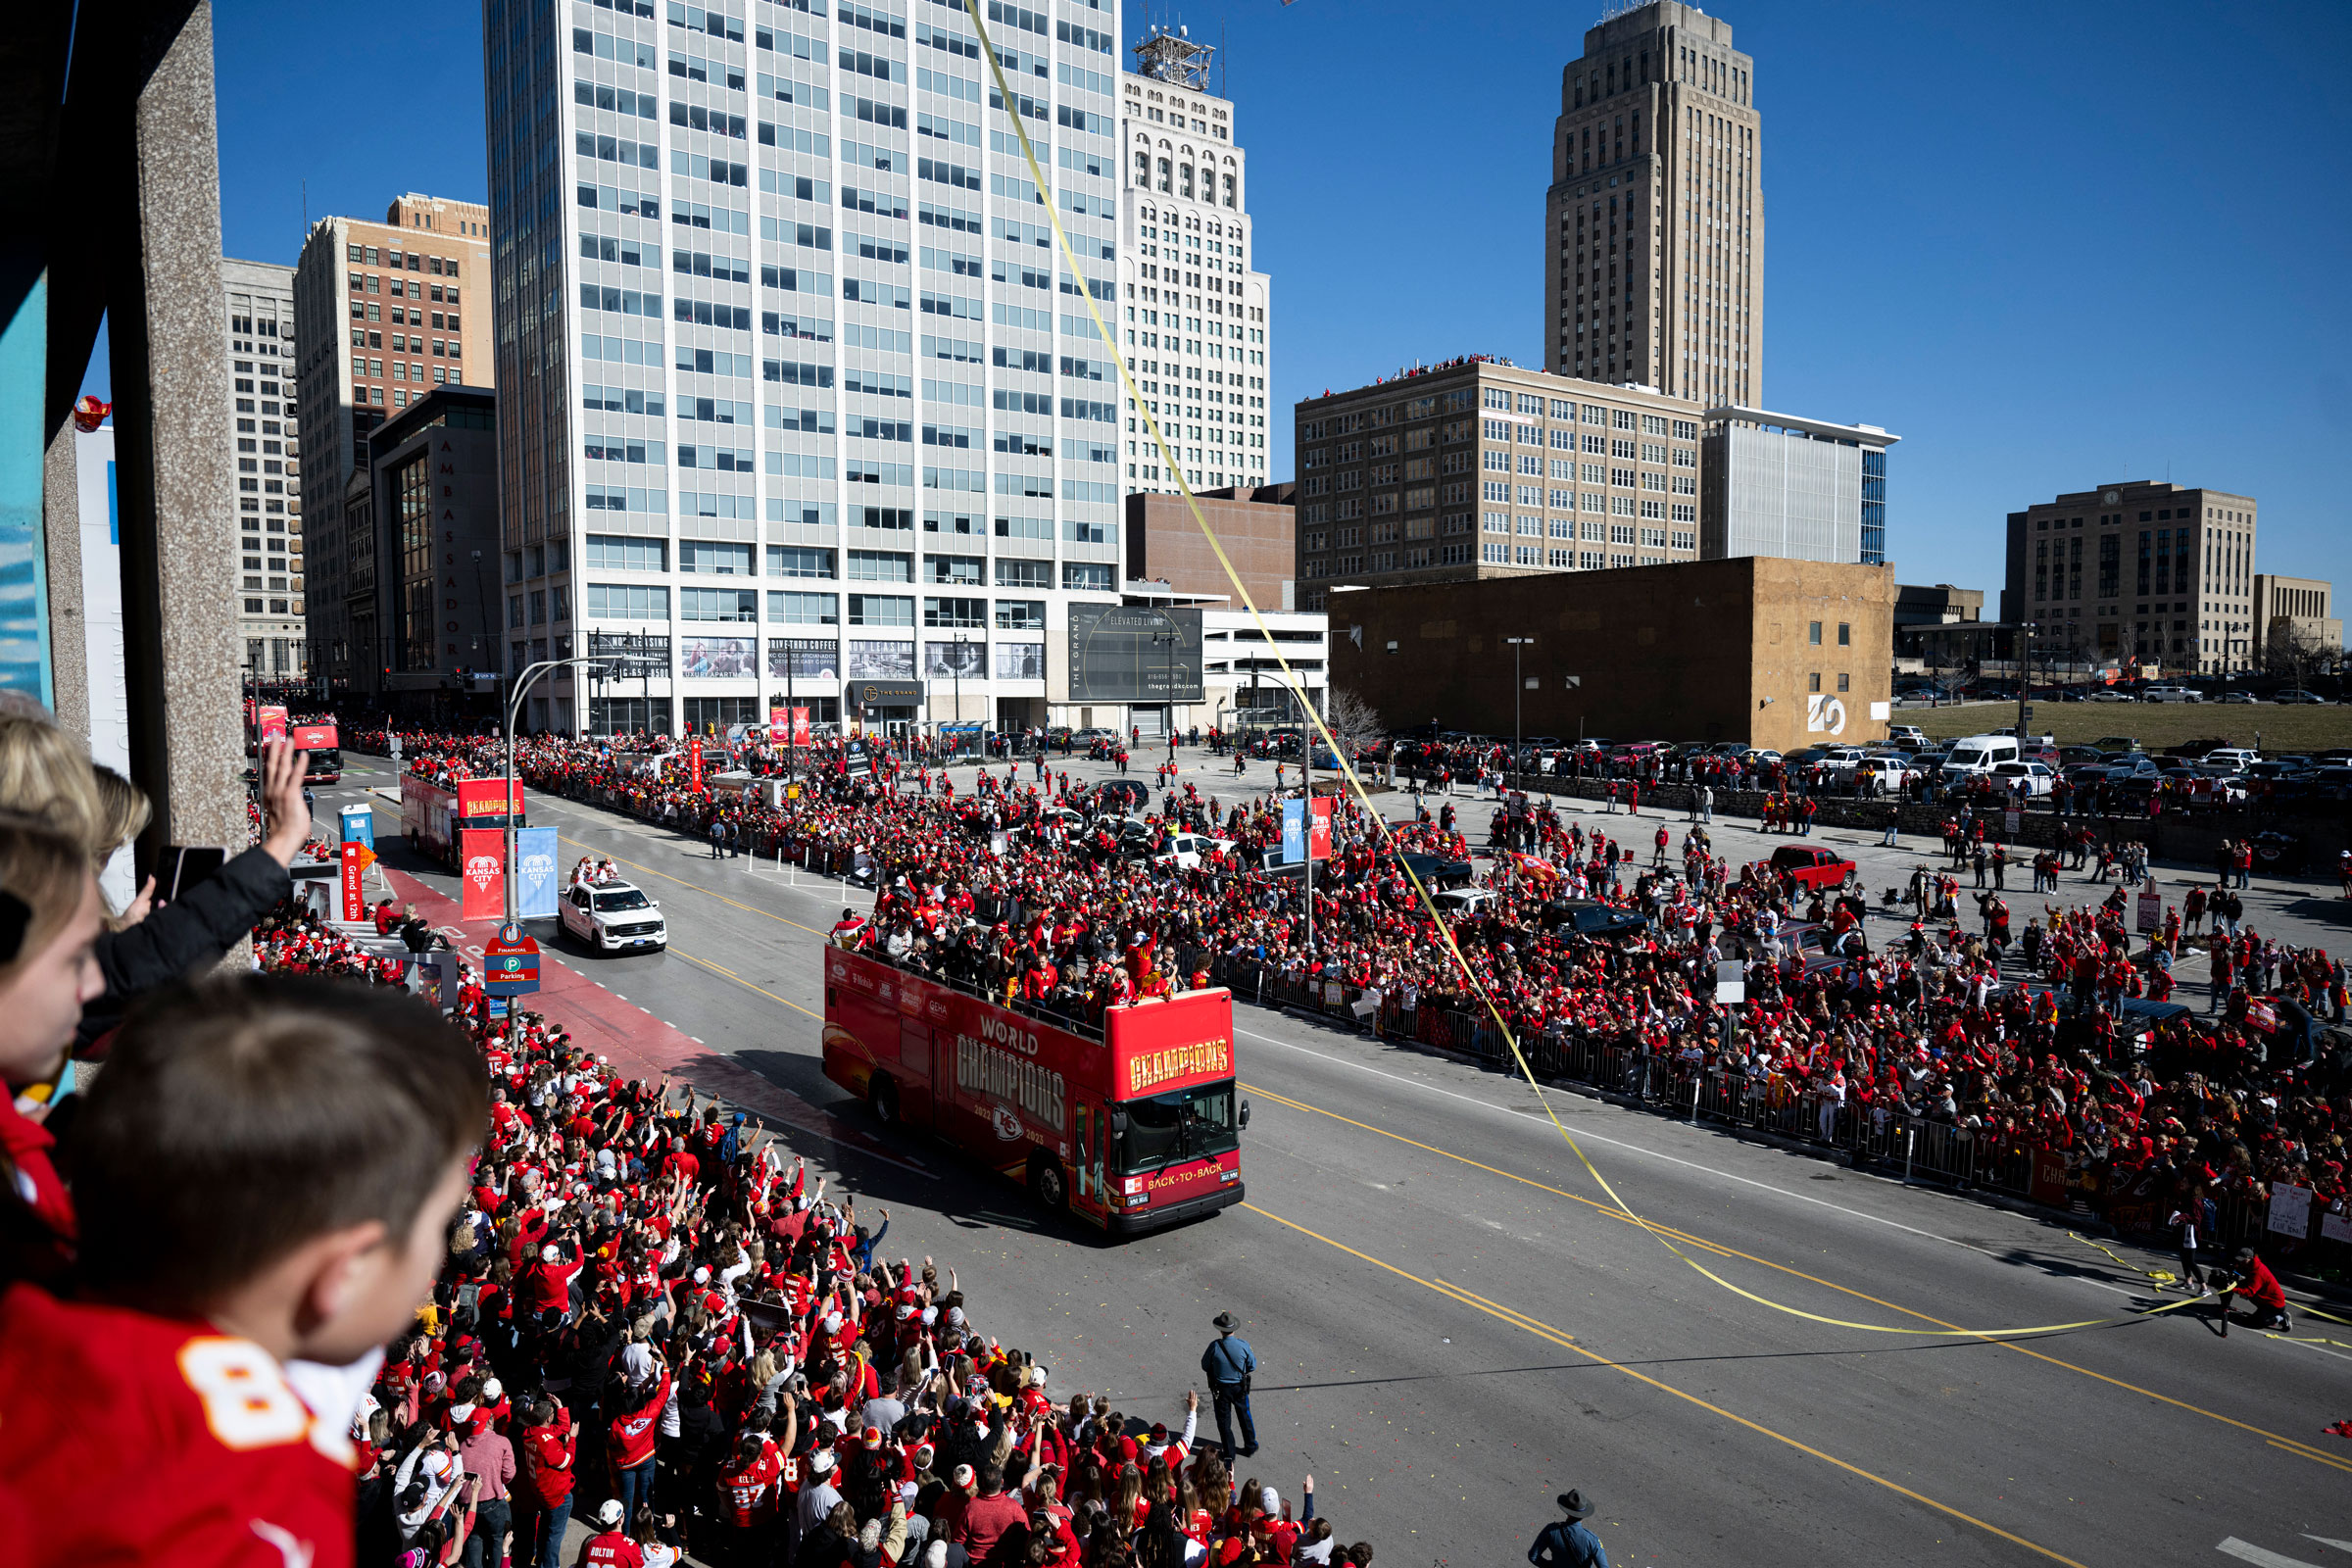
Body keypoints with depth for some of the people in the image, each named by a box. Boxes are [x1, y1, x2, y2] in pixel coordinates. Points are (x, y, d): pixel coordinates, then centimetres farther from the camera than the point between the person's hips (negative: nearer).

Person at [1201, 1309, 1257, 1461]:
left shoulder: (1215, 1346, -24)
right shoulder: (1243, 1345, -21)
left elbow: (1205, 1366, -9)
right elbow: (1252, 1366, -7)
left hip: (1220, 1388, -1)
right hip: (1240, 1387, 1)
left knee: (1224, 1420, 16)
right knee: (1244, 1416, 25)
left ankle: (1229, 1455, 25)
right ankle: (1250, 1446, 42)